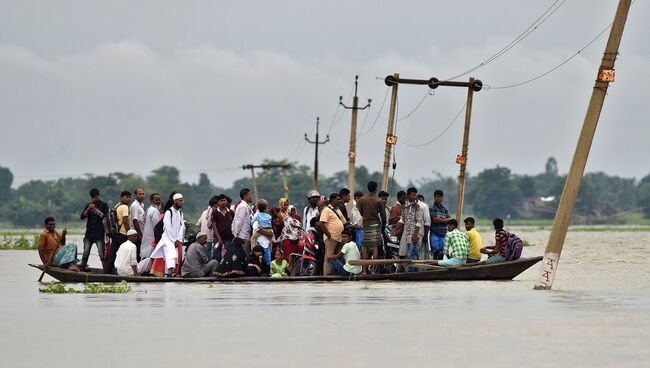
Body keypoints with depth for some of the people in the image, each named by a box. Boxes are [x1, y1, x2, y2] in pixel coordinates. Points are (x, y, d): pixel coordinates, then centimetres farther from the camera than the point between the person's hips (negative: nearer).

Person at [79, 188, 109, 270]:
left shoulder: (103, 205, 4)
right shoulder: (89, 205, 14)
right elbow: (82, 217, 6)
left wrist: (97, 211, -13)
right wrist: (88, 209, -8)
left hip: (99, 233, -4)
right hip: (89, 232, 4)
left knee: (102, 253, -9)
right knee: (85, 252, 2)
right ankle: (82, 266, 6)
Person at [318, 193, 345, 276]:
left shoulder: (338, 210, 20)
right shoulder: (327, 210, -7)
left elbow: (343, 222, 28)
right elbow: (321, 224, -17)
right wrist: (329, 236, -18)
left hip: (339, 238, 9)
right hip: (331, 238, -9)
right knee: (329, 258, -12)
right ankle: (326, 276, -15)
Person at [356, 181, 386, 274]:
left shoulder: (361, 200, 3)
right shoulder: (379, 201, -2)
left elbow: (358, 214, 4)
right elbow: (383, 216, 0)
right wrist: (383, 226, 14)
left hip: (365, 225, 2)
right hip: (375, 225, -2)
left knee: (365, 247, 6)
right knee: (375, 247, -2)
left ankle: (364, 270, 3)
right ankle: (373, 269, -6)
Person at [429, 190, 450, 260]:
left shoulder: (445, 209, 16)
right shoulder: (431, 208, 0)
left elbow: (449, 220, 5)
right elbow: (434, 219, -12)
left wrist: (440, 219, -8)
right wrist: (444, 220, 1)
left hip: (443, 234, 5)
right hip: (434, 234, -5)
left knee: (441, 254, 3)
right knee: (435, 252, -10)